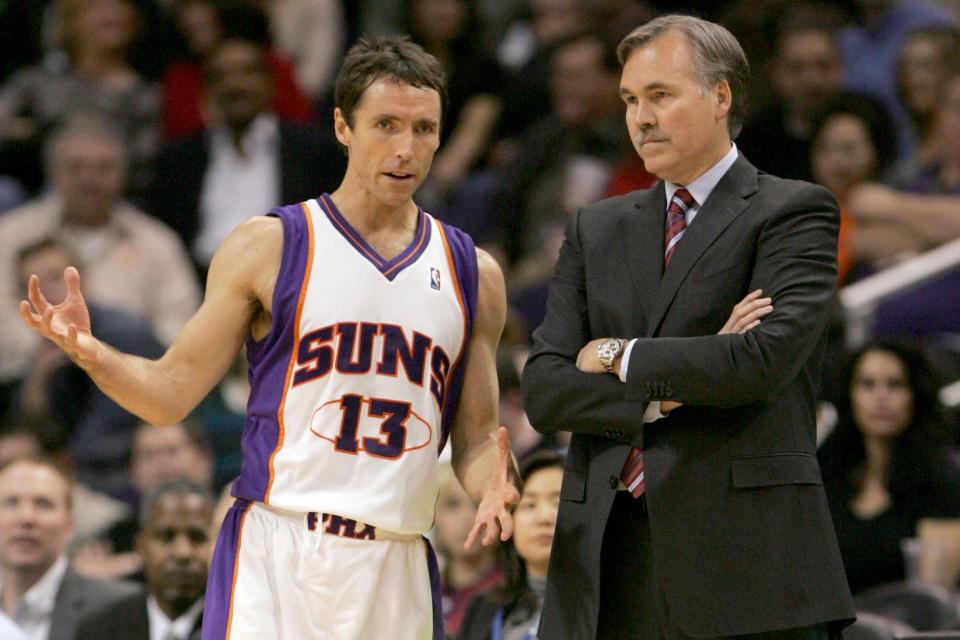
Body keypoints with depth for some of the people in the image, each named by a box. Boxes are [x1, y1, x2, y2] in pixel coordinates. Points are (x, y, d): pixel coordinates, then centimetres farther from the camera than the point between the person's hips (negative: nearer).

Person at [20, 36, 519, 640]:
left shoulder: (473, 273, 12)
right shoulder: (269, 247, 2)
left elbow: (475, 438, 17)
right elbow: (172, 392, 3)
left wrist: (492, 482, -6)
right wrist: (90, 353, -17)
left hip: (400, 567, 3)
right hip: (274, 559, -3)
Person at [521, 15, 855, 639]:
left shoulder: (792, 212, 3)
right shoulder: (597, 229, 19)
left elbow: (765, 360, -13)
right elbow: (544, 390, 9)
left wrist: (619, 357, 0)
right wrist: (664, 394, -7)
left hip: (743, 559, -4)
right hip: (608, 559, 4)